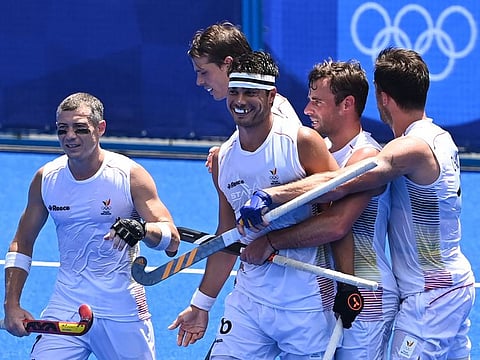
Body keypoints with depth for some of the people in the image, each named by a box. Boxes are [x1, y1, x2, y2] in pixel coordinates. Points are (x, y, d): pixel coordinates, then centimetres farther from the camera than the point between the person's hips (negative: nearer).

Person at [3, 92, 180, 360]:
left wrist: (141, 229, -34)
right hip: (66, 308, 2)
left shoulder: (131, 175, -9)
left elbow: (173, 241, -12)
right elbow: (22, 242, 13)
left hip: (123, 313, -2)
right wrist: (12, 304, 4)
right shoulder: (46, 179, 1)